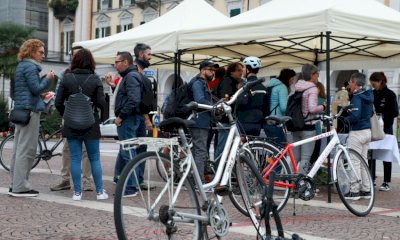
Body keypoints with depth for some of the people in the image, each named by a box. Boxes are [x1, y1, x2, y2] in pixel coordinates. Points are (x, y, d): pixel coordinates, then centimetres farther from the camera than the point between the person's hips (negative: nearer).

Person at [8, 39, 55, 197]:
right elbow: (36, 88, -16)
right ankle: (20, 187, -6)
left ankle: (15, 184, 17)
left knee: (19, 148, 12)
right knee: (26, 148, -8)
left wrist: (41, 94, 19)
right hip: (30, 110, -10)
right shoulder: (30, 66, -11)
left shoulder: (21, 66, 20)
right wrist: (48, 79, -3)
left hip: (20, 110, 10)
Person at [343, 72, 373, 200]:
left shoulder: (357, 97, -17)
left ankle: (354, 191, 0)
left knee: (354, 162, -3)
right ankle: (366, 190, 19)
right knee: (363, 161, 15)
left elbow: (355, 116, -26)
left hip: (357, 132, -9)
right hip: (367, 131, 9)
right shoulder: (368, 95, 10)